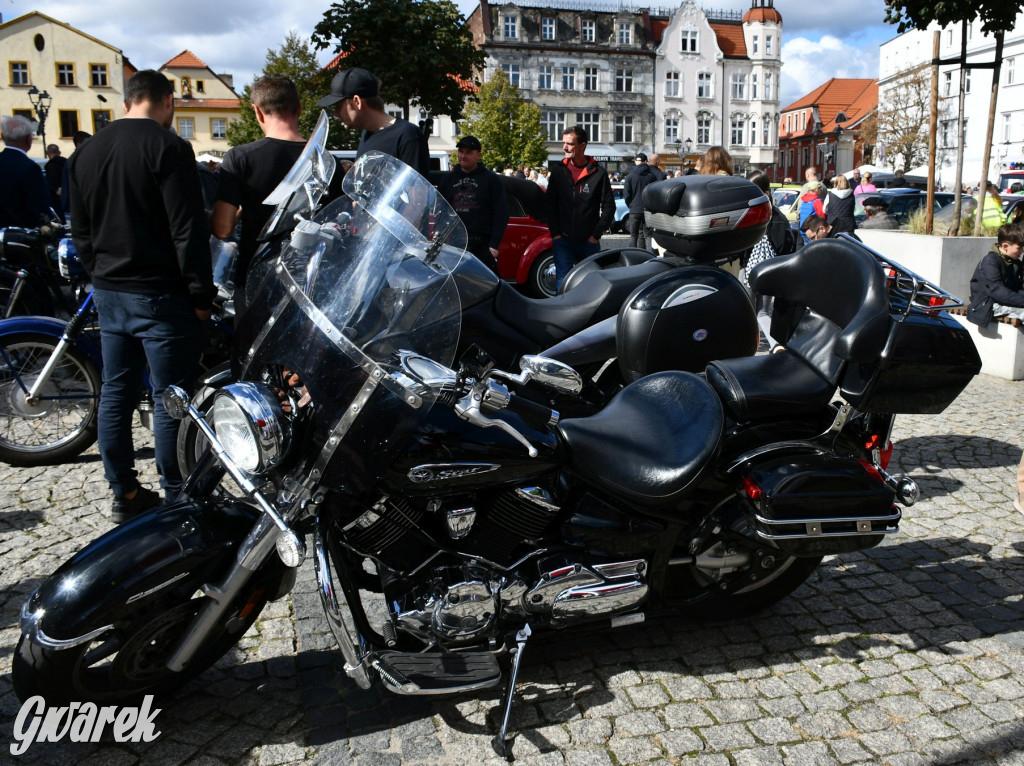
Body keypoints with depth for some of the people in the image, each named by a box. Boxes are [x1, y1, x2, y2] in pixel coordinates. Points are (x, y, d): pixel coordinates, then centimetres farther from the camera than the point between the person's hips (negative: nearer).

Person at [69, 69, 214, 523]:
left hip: (108, 293, 8)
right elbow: (188, 231, -17)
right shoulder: (168, 147, -12)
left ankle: (123, 494, 22)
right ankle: (177, 500, 8)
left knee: (116, 392, 13)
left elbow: (80, 231, 16)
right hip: (160, 294, -7)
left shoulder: (86, 152, 12)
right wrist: (202, 294, -11)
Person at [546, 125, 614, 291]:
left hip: (589, 242, -1)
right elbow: (550, 204, 7)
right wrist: (555, 233, -1)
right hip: (562, 240, 1)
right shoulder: (558, 170, 5)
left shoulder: (598, 173, -2)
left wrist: (596, 235, -5)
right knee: (563, 282, -3)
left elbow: (609, 207, 1)